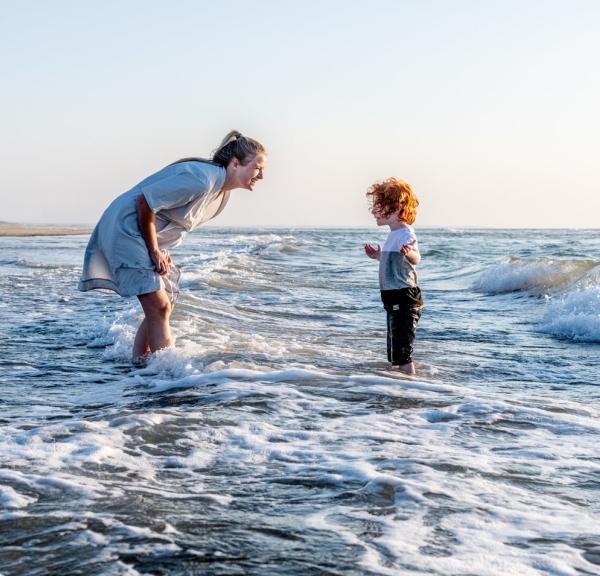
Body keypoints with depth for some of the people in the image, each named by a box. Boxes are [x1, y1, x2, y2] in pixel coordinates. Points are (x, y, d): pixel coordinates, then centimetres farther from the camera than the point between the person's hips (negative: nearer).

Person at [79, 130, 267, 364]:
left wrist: (162, 252, 4)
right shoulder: (202, 179, -25)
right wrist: (155, 252, -17)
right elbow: (145, 202, -23)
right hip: (126, 228, -10)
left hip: (152, 240, 10)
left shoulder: (222, 193, 6)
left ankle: (137, 364, 15)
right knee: (159, 306, -14)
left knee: (162, 308, 8)